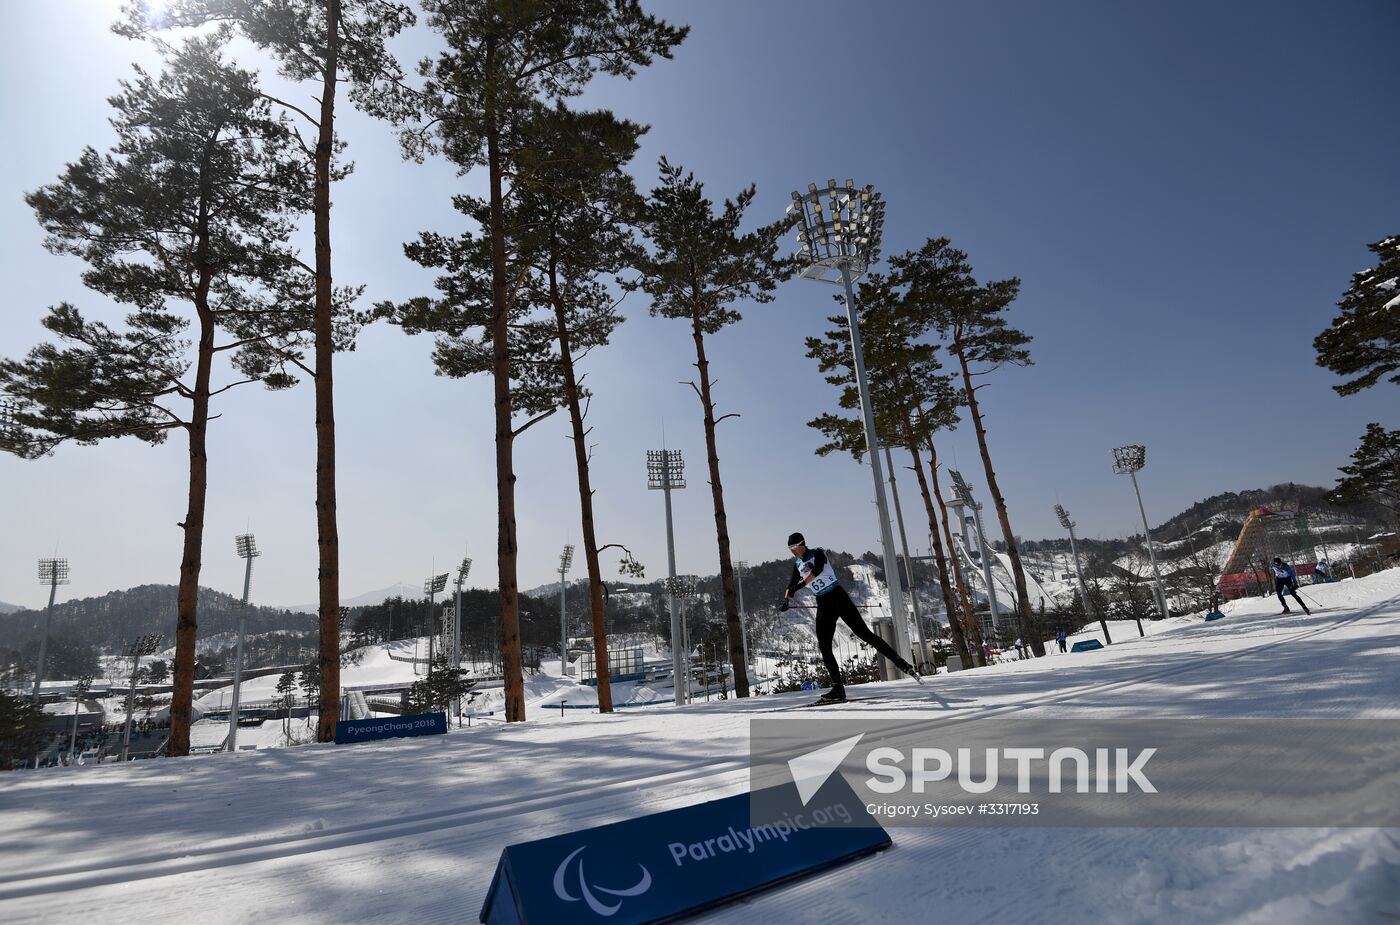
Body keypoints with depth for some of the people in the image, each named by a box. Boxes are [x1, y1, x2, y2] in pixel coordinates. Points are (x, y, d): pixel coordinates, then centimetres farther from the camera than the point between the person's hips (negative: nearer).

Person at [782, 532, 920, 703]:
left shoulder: (817, 554, -6)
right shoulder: (797, 564, 12)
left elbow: (817, 569, -26)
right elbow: (792, 583, 21)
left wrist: (801, 584, -33)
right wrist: (786, 600, 4)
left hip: (838, 597, -6)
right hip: (823, 605, 6)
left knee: (864, 633, -9)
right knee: (824, 647, -4)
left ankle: (902, 664, -2)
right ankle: (838, 688, 0)